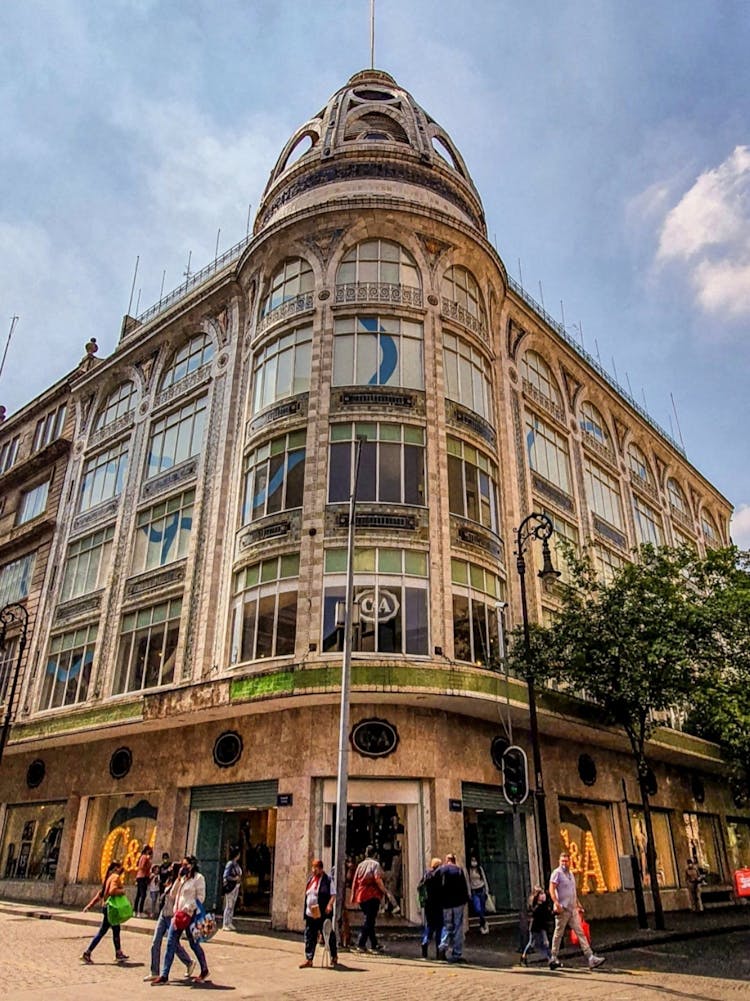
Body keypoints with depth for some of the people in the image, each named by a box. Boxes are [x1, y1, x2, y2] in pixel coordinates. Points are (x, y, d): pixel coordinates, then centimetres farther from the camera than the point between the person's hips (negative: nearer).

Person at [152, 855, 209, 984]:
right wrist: (179, 879, 1)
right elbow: (174, 894, 11)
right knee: (171, 943, 0)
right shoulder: (183, 878, 15)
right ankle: (164, 976, 4)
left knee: (193, 944, 5)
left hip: (191, 915, -7)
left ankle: (204, 970, 23)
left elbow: (200, 897, -12)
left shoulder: (198, 878, -8)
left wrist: (188, 909, -21)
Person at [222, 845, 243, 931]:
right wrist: (235, 878, -18)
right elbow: (225, 876, -18)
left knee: (232, 906, 12)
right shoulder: (230, 864, -15)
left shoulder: (237, 864, 10)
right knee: (228, 906, -3)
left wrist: (239, 879, 0)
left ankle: (230, 924, 19)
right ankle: (225, 925, 5)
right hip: (230, 887, -8)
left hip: (236, 887, 8)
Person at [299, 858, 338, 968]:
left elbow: (333, 894, -11)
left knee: (328, 935, 7)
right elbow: (307, 894, 17)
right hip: (310, 914, 6)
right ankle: (309, 959, 13)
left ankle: (334, 956, 26)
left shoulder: (327, 880, -10)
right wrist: (305, 910, 15)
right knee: (309, 937, 5)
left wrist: (329, 904, -26)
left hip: (323, 914, -6)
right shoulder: (310, 879, 10)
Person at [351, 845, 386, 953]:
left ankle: (375, 944, 18)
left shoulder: (360, 865, 13)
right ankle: (361, 943, -10)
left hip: (361, 895, 6)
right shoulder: (375, 864, -3)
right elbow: (378, 879, -17)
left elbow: (355, 881, 12)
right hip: (372, 895, -6)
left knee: (369, 920, 14)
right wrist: (383, 890, -7)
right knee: (370, 920, -2)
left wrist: (354, 896, 15)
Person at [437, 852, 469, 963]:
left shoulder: (440, 870, 0)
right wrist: (465, 900, 7)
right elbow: (465, 887, -3)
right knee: (458, 928, 6)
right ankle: (457, 955, 5)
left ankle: (443, 947, -3)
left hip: (445, 904, 2)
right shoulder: (459, 870, -3)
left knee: (447, 926, 16)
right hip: (458, 903, -1)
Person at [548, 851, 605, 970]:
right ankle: (553, 958, 12)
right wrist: (556, 903, -26)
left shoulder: (571, 874, 16)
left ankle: (591, 958, -2)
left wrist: (578, 905, 20)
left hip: (573, 909, 7)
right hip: (563, 909, -7)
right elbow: (551, 889, -16)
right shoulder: (557, 873, -8)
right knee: (558, 934, 1)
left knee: (580, 932, 1)